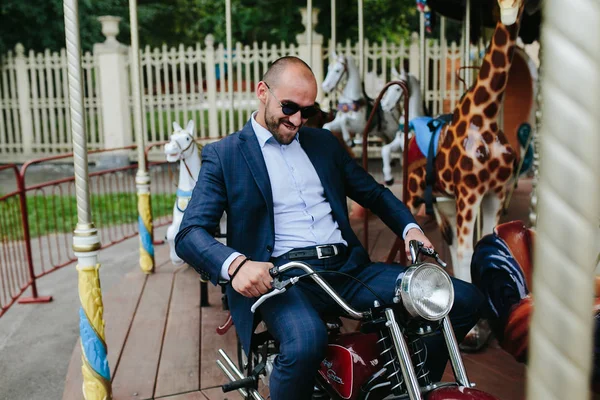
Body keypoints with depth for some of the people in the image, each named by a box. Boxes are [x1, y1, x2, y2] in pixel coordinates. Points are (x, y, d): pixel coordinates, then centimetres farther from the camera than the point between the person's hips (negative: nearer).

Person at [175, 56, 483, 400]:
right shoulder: (224, 154, 4)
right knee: (306, 342, -40)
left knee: (465, 300, -7)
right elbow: (190, 234, -6)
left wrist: (410, 227, 3)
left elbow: (373, 192, 24)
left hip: (349, 268, 6)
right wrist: (235, 263, -27)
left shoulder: (324, 141, 20)